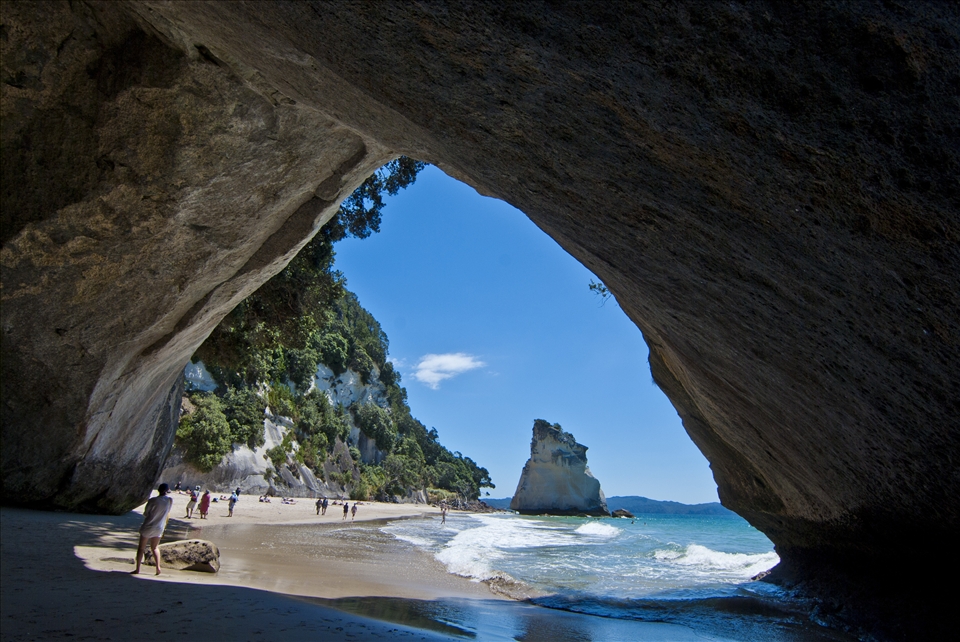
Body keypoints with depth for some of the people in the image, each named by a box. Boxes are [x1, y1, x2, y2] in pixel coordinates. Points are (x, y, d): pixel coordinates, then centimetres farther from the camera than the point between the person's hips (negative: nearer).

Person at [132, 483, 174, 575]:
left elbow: (145, 514, -6)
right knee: (154, 548, 19)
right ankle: (158, 567, 8)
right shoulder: (170, 500, -6)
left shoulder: (153, 501, -16)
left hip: (148, 527, -3)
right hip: (159, 528, 3)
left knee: (141, 548, 11)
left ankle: (137, 569, 11)